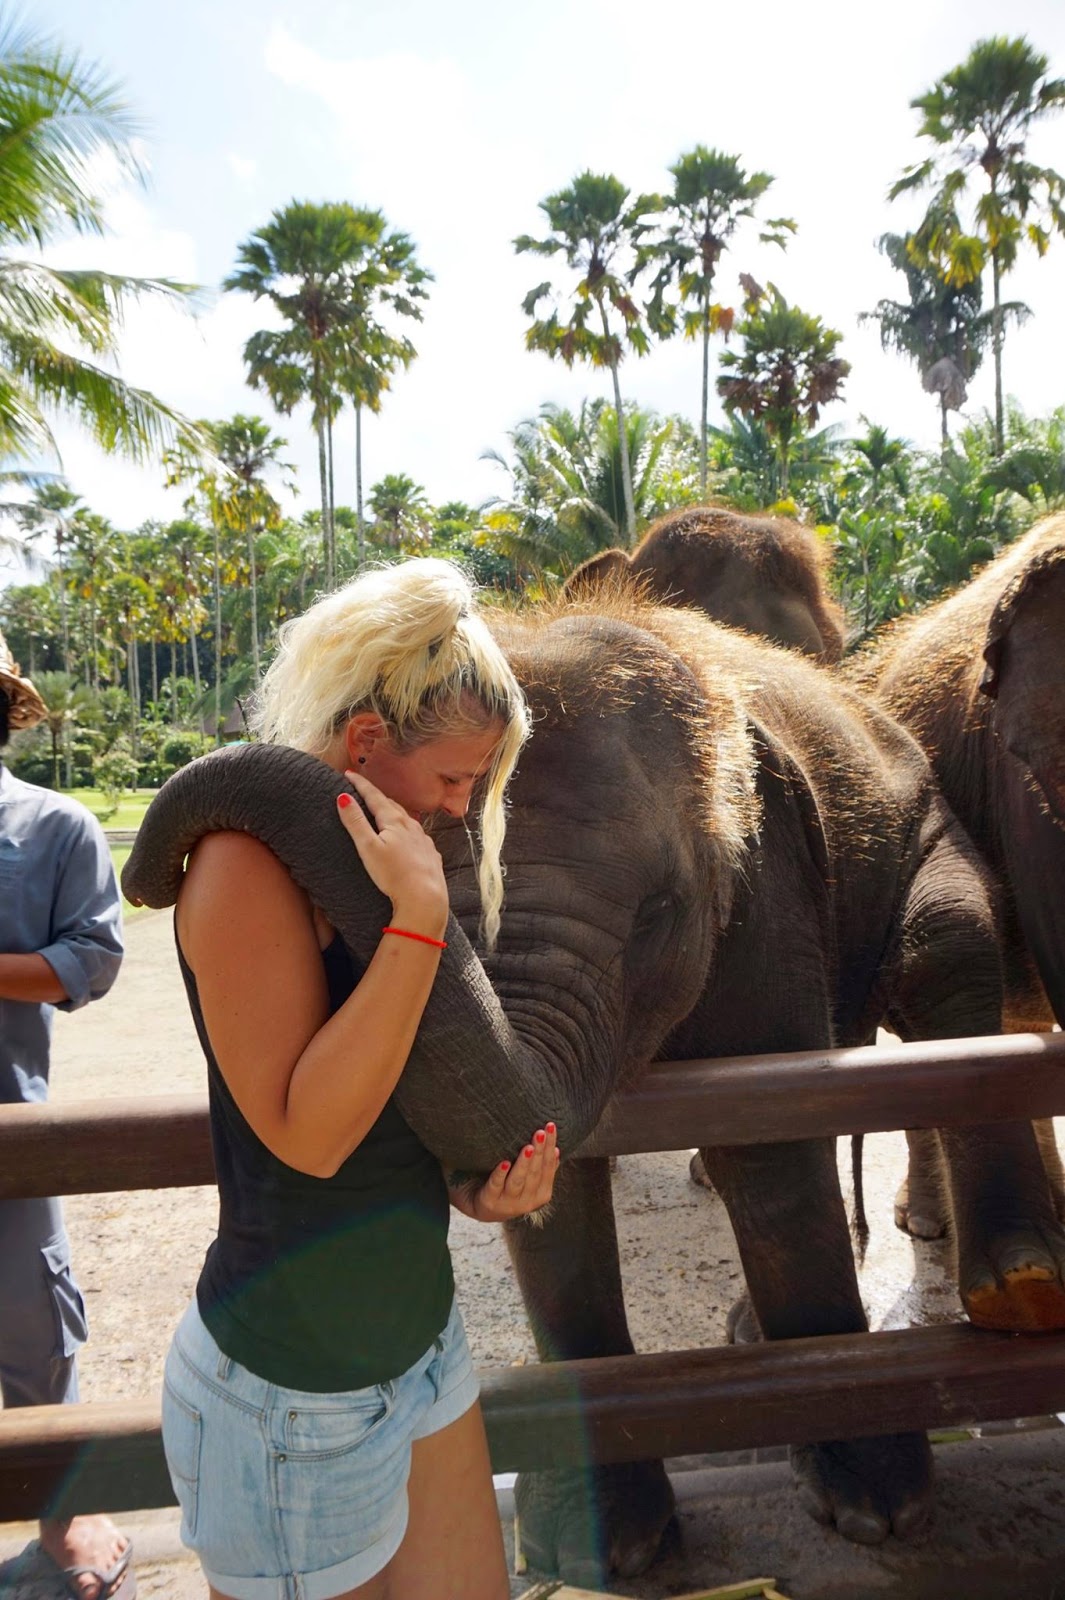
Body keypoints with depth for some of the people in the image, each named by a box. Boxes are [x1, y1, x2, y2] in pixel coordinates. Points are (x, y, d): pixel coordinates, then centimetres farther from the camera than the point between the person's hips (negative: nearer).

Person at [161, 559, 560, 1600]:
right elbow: (306, 1134, -27)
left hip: (419, 1338, 8)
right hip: (292, 1389, -8)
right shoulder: (247, 860, -22)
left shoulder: (367, 855, 4)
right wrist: (415, 917, -31)